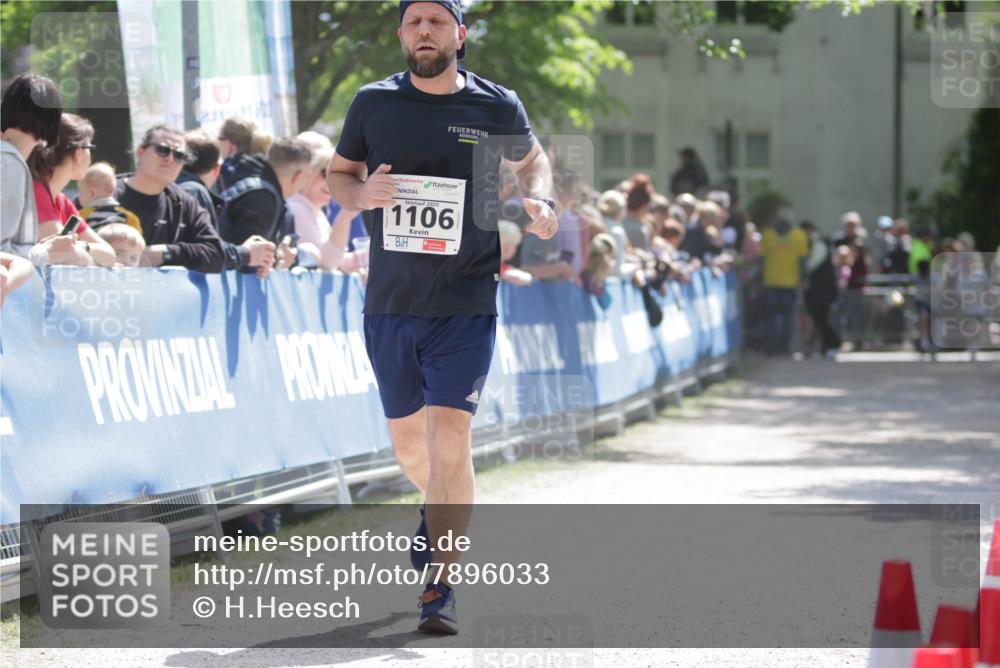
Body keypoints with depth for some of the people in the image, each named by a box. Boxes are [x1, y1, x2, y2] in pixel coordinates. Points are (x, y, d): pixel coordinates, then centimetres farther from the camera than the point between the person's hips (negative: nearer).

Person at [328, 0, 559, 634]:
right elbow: (339, 173, 12)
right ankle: (442, 509, 49)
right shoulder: (374, 103, 2)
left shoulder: (498, 107, 0)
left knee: (451, 438, -14)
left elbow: (532, 159, 19)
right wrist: (362, 193, -12)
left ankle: (442, 587, -8)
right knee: (408, 439, 15)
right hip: (390, 300, 3)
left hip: (466, 302, -3)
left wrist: (539, 202, -3)